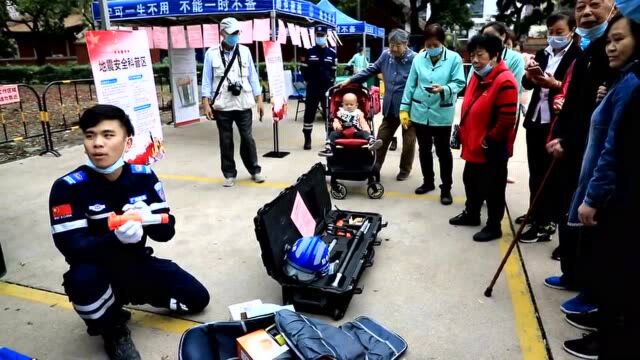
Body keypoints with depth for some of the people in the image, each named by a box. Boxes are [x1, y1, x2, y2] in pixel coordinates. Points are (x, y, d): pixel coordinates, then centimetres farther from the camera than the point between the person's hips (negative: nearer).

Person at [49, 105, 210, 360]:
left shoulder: (143, 176, -11)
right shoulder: (67, 187, -21)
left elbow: (166, 231, -10)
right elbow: (72, 248, -26)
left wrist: (147, 218, -32)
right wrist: (116, 237, -44)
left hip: (137, 264, 3)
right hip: (97, 271, -3)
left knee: (197, 298, 1)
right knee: (82, 278, -38)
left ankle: (130, 295, 25)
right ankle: (113, 331, -3)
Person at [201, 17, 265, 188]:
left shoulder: (245, 51, 6)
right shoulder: (211, 53, 1)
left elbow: (252, 77, 7)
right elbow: (207, 80, 1)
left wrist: (259, 100, 3)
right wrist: (206, 103, -6)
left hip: (243, 104, 1)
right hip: (222, 106, -1)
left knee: (247, 138, 6)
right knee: (226, 141, 7)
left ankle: (255, 170, 20)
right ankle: (229, 174, 18)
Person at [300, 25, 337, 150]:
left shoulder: (332, 53, 5)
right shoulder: (309, 52, 3)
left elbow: (334, 70, 9)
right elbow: (304, 69, 6)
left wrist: (331, 81, -2)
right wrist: (309, 80, -1)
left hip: (327, 87, 1)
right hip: (312, 88, -1)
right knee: (309, 113, 1)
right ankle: (307, 140, 10)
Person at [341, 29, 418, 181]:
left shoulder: (415, 59, -17)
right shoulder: (386, 55, 0)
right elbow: (370, 70, 11)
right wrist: (349, 80, 8)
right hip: (390, 107, 5)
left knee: (408, 141, 13)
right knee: (382, 138, 15)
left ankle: (405, 170, 32)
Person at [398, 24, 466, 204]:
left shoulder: (454, 58, -7)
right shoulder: (418, 58, 2)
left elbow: (459, 83, -10)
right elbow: (410, 85, 4)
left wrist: (444, 89, -29)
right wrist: (404, 108, 2)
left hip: (442, 114, -3)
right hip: (419, 112, 4)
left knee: (443, 151, 5)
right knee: (424, 149, 16)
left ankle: (446, 188, 17)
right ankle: (428, 182, 33)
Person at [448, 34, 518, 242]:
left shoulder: (505, 82, -20)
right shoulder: (477, 76, 9)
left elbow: (507, 120, -24)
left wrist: (489, 141, -17)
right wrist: (463, 132, 13)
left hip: (492, 149, -9)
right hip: (473, 145, 9)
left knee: (492, 188, 5)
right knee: (471, 182, 22)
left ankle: (494, 226, 21)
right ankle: (471, 214, 42)